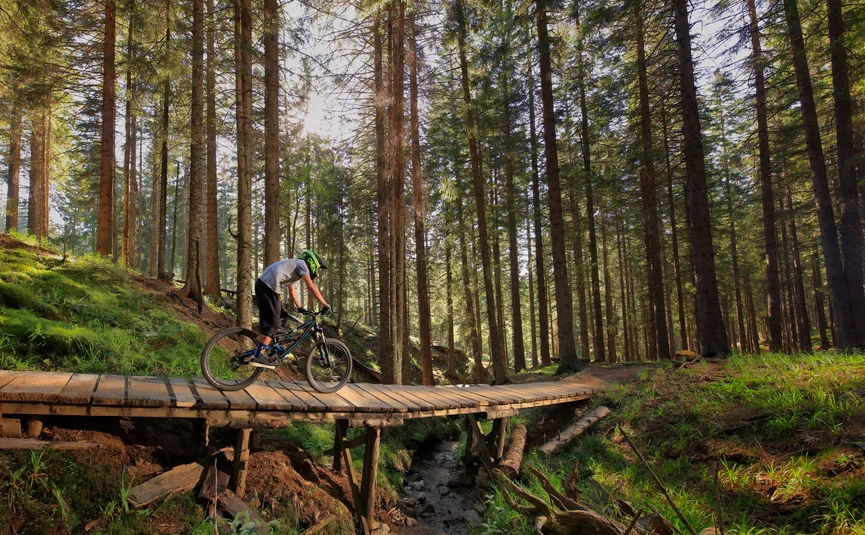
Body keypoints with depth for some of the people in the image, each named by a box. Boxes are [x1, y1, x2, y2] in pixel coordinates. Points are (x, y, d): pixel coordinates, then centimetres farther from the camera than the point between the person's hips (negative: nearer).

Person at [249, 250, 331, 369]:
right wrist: (325, 305, -5)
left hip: (262, 283, 10)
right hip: (268, 286, -10)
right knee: (273, 323, -9)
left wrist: (299, 308, 37)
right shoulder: (302, 264, 2)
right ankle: (258, 357, -11)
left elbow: (292, 291, 38)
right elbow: (311, 287, -7)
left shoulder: (294, 266, 31)